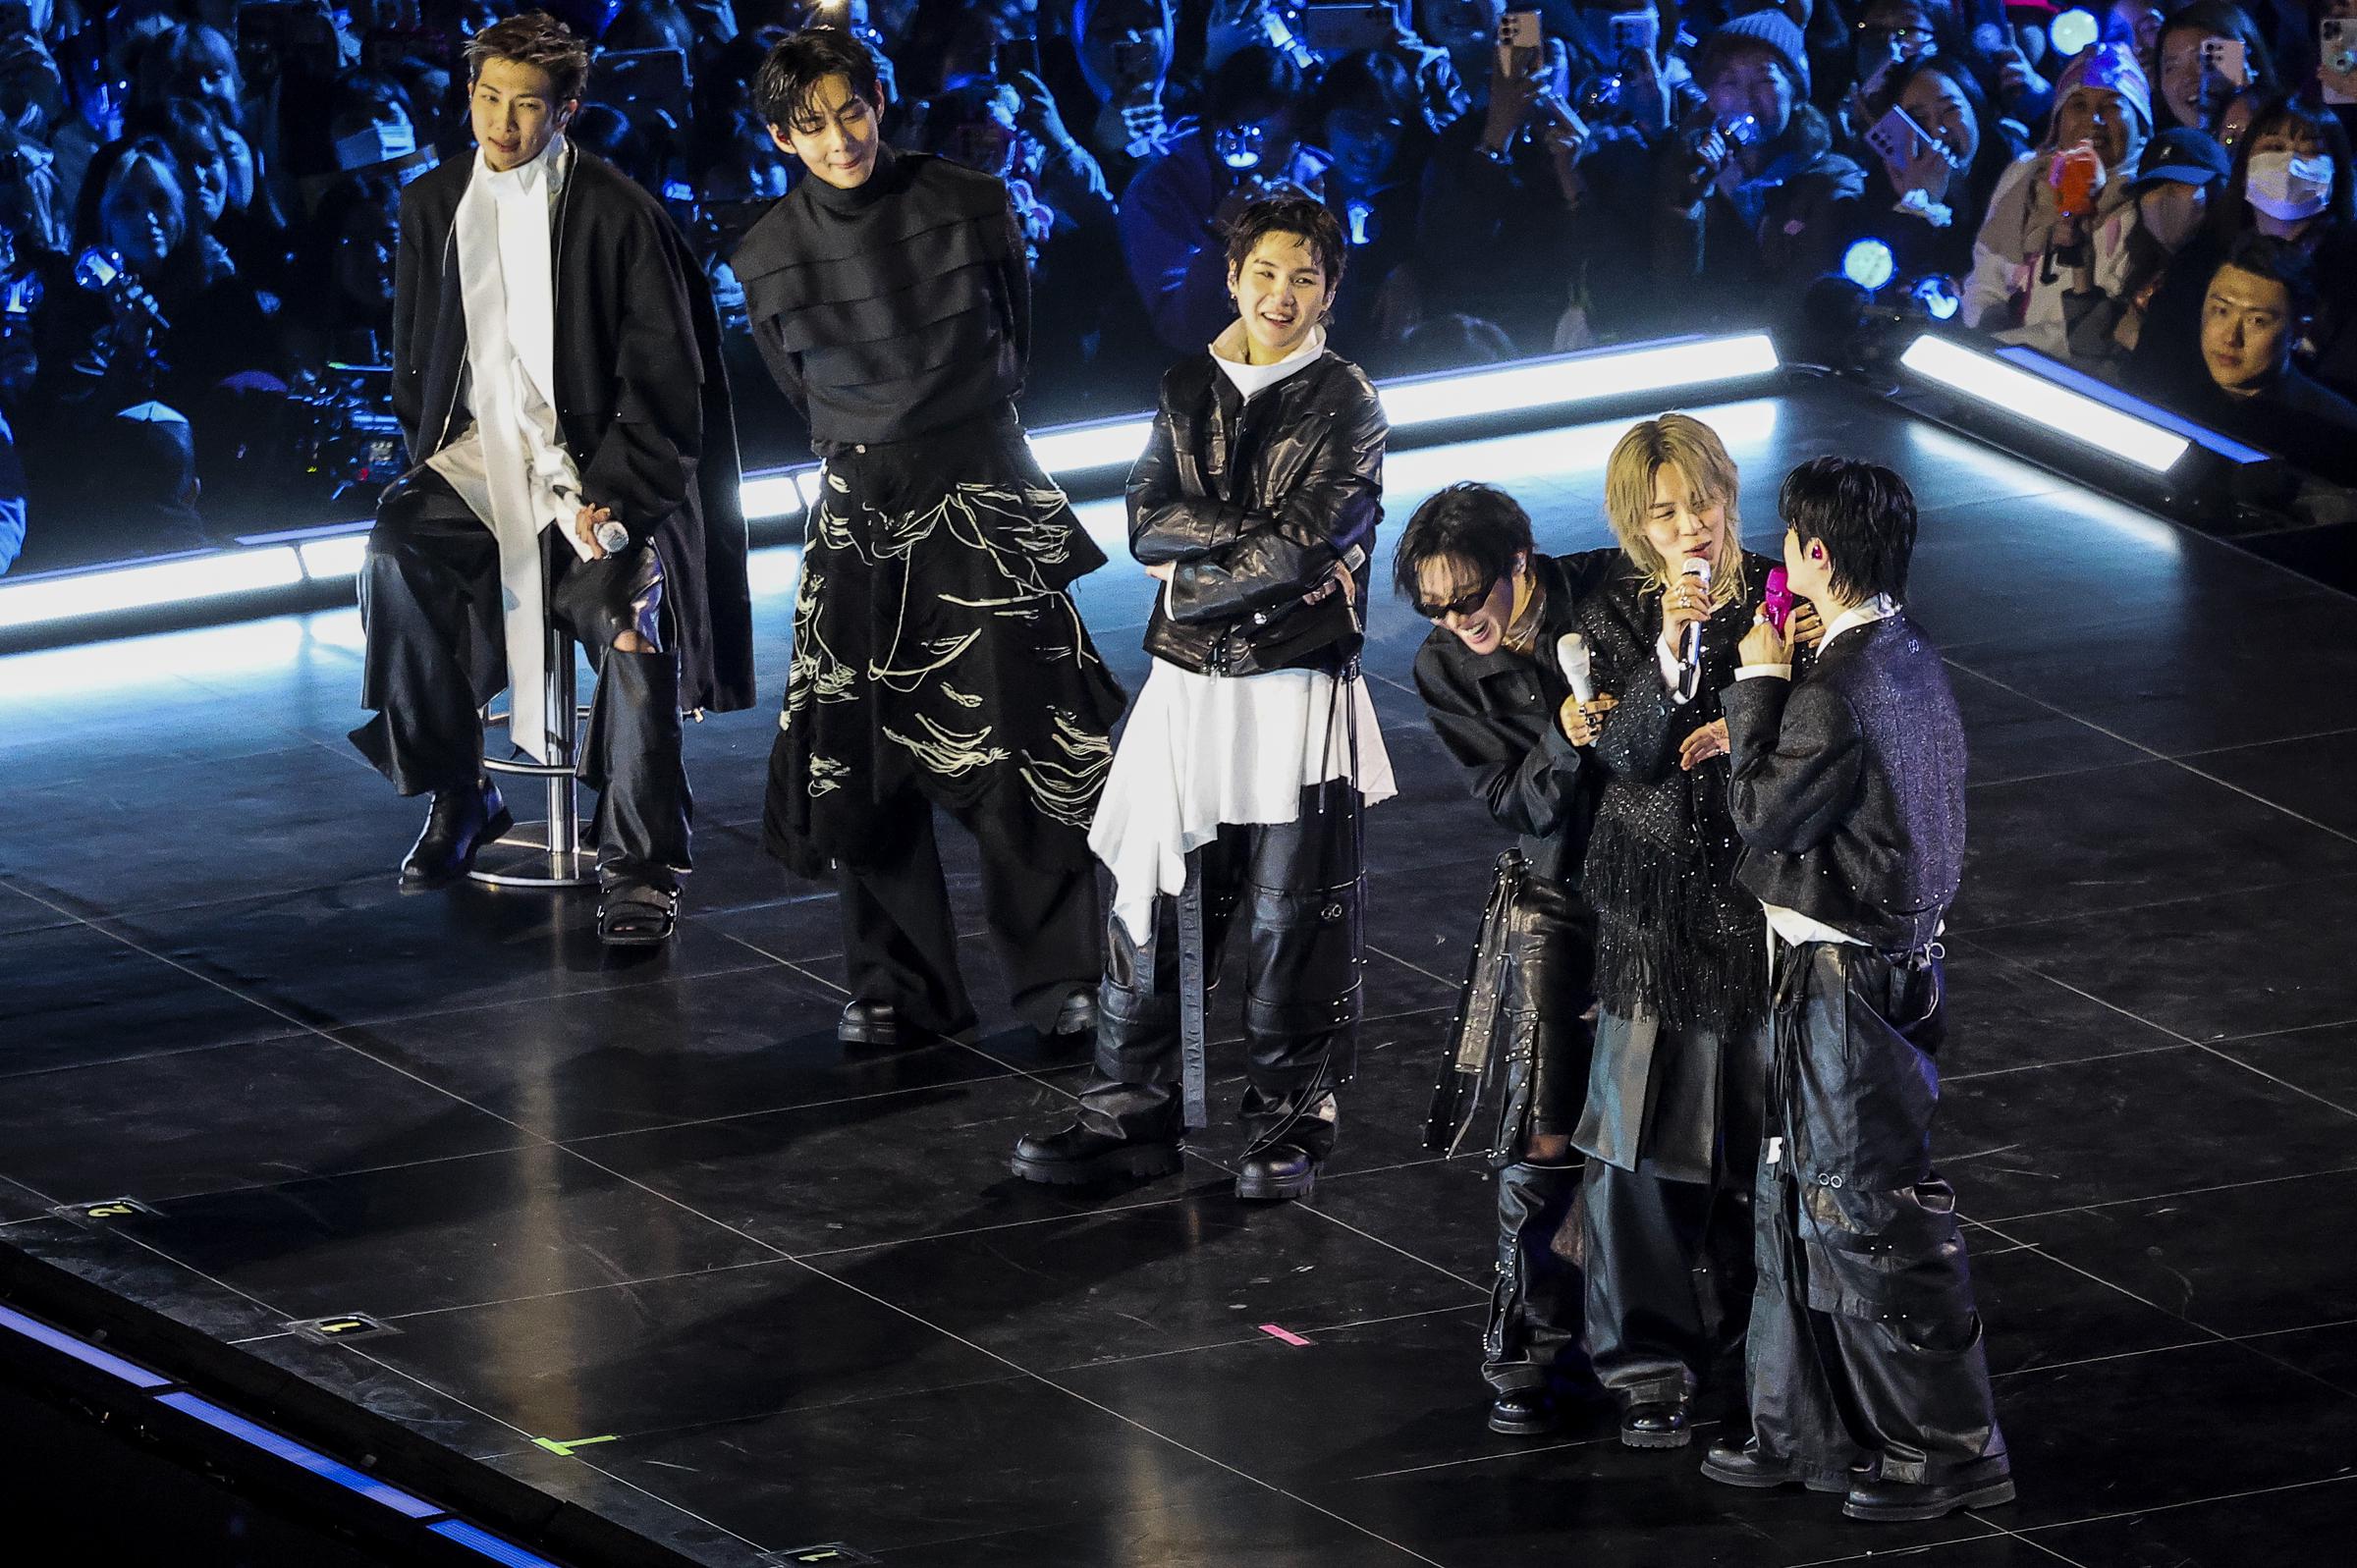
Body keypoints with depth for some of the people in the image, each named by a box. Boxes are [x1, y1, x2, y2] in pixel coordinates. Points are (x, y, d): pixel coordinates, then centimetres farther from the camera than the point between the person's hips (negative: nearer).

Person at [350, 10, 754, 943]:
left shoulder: (617, 215, -4)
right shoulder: (433, 207, 10)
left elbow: (664, 377, -5)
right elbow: (416, 359, 18)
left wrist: (612, 491, -15)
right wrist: (437, 458, 1)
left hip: (597, 467, -3)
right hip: (477, 458, 4)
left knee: (630, 612, -29)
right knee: (398, 550, -27)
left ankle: (639, 865, -18)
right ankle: (455, 799, -13)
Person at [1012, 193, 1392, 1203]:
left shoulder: (1346, 404, -2)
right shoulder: (1189, 390, 11)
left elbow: (1310, 548, -14)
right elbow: (1148, 522, -1)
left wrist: (1196, 576, -7)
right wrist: (1263, 541, -12)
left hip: (1297, 694, -4)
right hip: (1188, 689, 4)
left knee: (1292, 920, 1)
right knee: (1152, 903, 4)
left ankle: (1290, 1127, 11)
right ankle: (1133, 1113, 12)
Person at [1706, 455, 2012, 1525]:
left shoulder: (1840, 693, -25)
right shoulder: (1910, 659, 5)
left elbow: (1764, 812, -15)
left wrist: (1756, 687, -7)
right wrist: (1766, 710, 5)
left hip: (1849, 983, -10)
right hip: (1891, 956, 10)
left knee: (1872, 1214, 0)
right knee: (1804, 1198, 18)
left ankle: (1947, 1448, 8)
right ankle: (1804, 1429, 26)